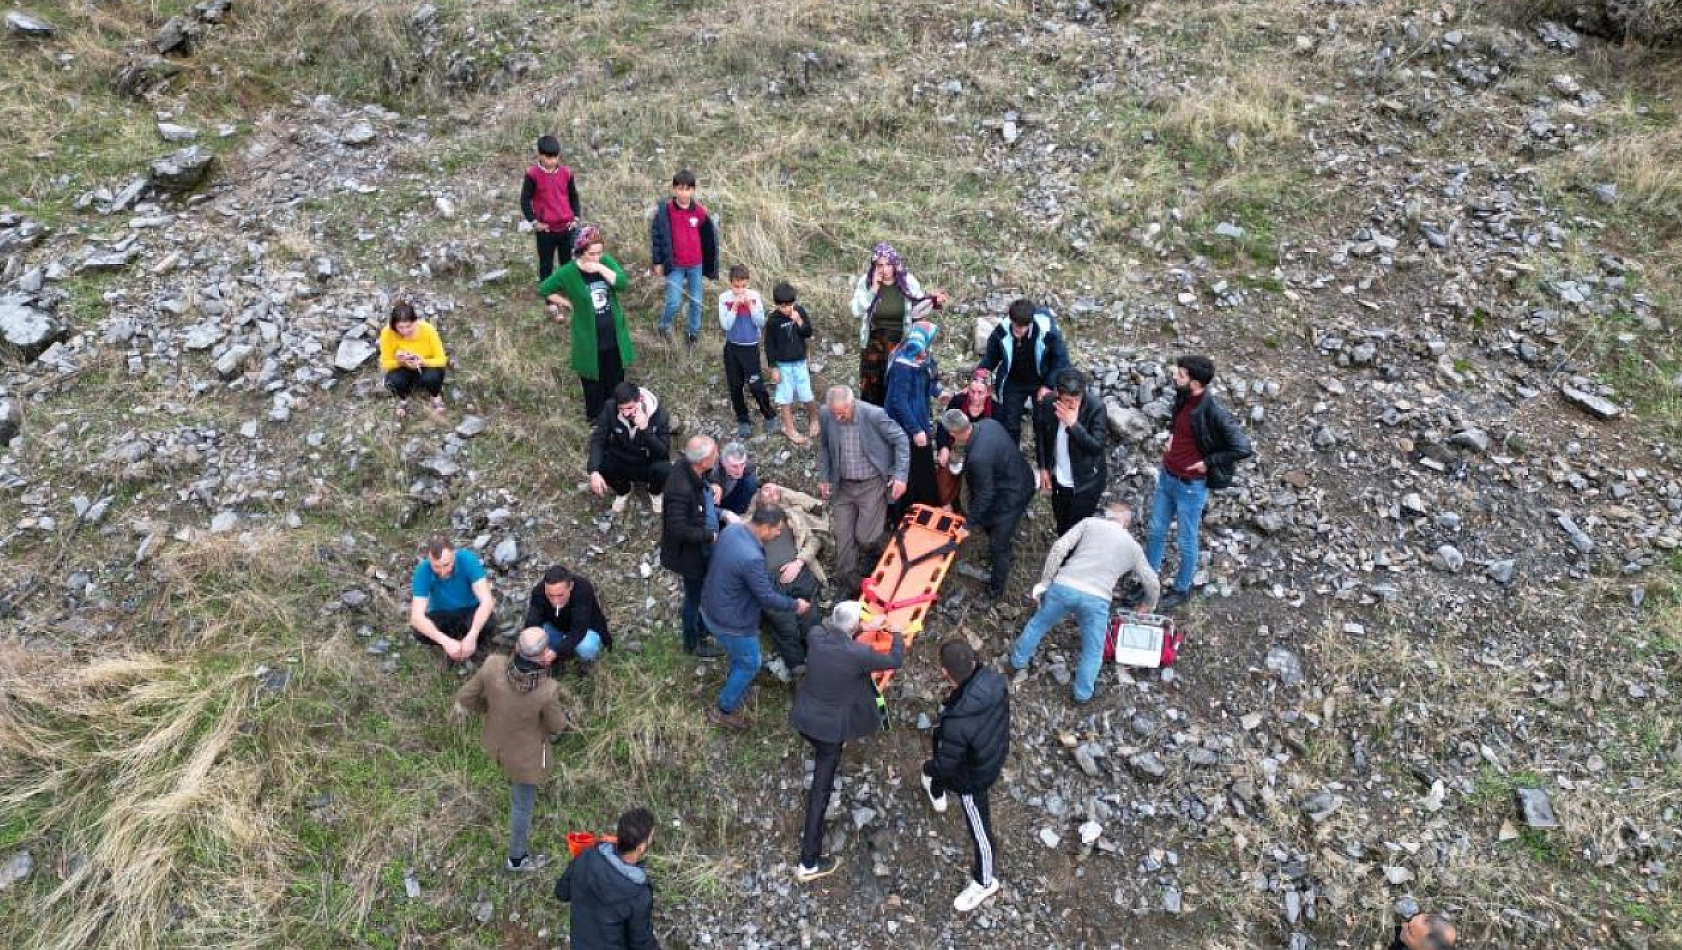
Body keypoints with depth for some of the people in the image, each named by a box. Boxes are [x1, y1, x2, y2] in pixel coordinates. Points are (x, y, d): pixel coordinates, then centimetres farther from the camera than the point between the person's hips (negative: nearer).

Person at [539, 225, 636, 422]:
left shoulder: (606, 262, -7)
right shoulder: (568, 272, -16)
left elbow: (622, 283, -21)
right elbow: (543, 290, -4)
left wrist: (601, 269, -30)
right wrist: (568, 303, -6)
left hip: (614, 335, 3)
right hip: (589, 338, -3)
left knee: (615, 379, 19)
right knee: (593, 381, 13)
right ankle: (595, 417, 35)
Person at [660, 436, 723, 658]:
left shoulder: (693, 472, -12)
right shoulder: (681, 489, -39)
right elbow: (678, 530, -34)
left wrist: (712, 493, -4)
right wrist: (710, 536, -25)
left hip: (704, 548, 8)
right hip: (691, 553, -8)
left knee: (702, 592, 30)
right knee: (694, 597, 16)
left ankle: (701, 628, 55)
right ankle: (693, 644, 40)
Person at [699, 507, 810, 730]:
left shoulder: (730, 530, -11)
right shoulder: (751, 558, -38)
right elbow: (767, 598, -27)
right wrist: (795, 605, -10)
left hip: (711, 608, 8)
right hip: (730, 623, -8)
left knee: (739, 655, 33)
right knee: (750, 665, 18)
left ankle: (736, 690, 56)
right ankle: (723, 711, 33)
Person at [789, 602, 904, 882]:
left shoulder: (816, 635, -15)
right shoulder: (858, 653, -27)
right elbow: (895, 661, -9)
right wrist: (898, 635, 10)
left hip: (801, 718, 5)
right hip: (829, 728, -5)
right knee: (821, 790, 5)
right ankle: (809, 863, 13)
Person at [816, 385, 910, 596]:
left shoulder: (874, 414, -22)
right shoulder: (824, 415, -12)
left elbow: (901, 440, -10)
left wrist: (900, 475, -13)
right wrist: (823, 477, 6)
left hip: (872, 484, -3)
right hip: (842, 485, 3)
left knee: (864, 537, -4)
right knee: (843, 537, 4)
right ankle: (848, 581, 20)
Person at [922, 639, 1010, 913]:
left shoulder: (957, 725, -45)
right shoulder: (994, 679, -29)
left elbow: (945, 765, -26)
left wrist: (929, 767, -4)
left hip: (974, 776, -7)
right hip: (997, 752, 7)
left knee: (978, 827, 18)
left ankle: (984, 882, 46)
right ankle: (937, 795, 70)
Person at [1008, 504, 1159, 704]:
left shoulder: (1090, 523, 12)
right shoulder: (1133, 546, 19)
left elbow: (1059, 548, 0)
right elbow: (1152, 583, 27)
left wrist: (1045, 582, 6)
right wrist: (1149, 605, 48)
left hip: (1064, 586, 1)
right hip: (1096, 599, 0)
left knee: (1038, 623, 28)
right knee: (1093, 650, 22)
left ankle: (1018, 660, 47)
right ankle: (1083, 693, 34)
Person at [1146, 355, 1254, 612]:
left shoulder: (1214, 412, -27)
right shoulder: (1183, 398, -4)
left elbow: (1243, 448, -27)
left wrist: (1209, 462, -20)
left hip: (1191, 486, -7)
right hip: (1166, 477, 7)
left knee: (1186, 542, 12)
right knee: (1156, 531, 21)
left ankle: (1182, 590, 32)